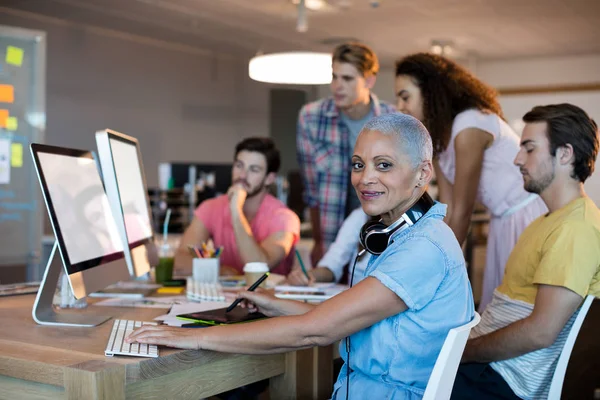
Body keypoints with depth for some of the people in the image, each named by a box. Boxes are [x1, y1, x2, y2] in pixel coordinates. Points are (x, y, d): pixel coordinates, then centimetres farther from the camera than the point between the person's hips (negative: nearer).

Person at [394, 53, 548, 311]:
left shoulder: (469, 126, -20)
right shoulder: (437, 137, 7)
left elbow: (462, 212, -17)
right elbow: (448, 210, 5)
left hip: (531, 218, -9)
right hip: (504, 222, 9)